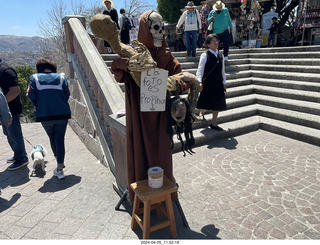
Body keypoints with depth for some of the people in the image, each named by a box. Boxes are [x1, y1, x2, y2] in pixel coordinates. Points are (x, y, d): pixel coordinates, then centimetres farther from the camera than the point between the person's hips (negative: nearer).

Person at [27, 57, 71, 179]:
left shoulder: (34, 78, 4)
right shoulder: (61, 78, 5)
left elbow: (31, 96, -2)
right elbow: (67, 95, 2)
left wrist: (37, 106, 15)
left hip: (44, 115, 0)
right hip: (62, 114, 0)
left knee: (52, 139, 19)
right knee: (60, 139, 6)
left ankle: (59, 161, 31)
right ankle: (60, 167, 3)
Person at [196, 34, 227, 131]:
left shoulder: (221, 56, 11)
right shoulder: (205, 55, -4)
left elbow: (222, 71, 16)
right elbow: (200, 69, -8)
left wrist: (224, 82, 14)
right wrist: (199, 82, -18)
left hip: (218, 83, 5)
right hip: (207, 83, -5)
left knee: (217, 104, 6)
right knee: (205, 104, 4)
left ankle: (214, 123, 16)